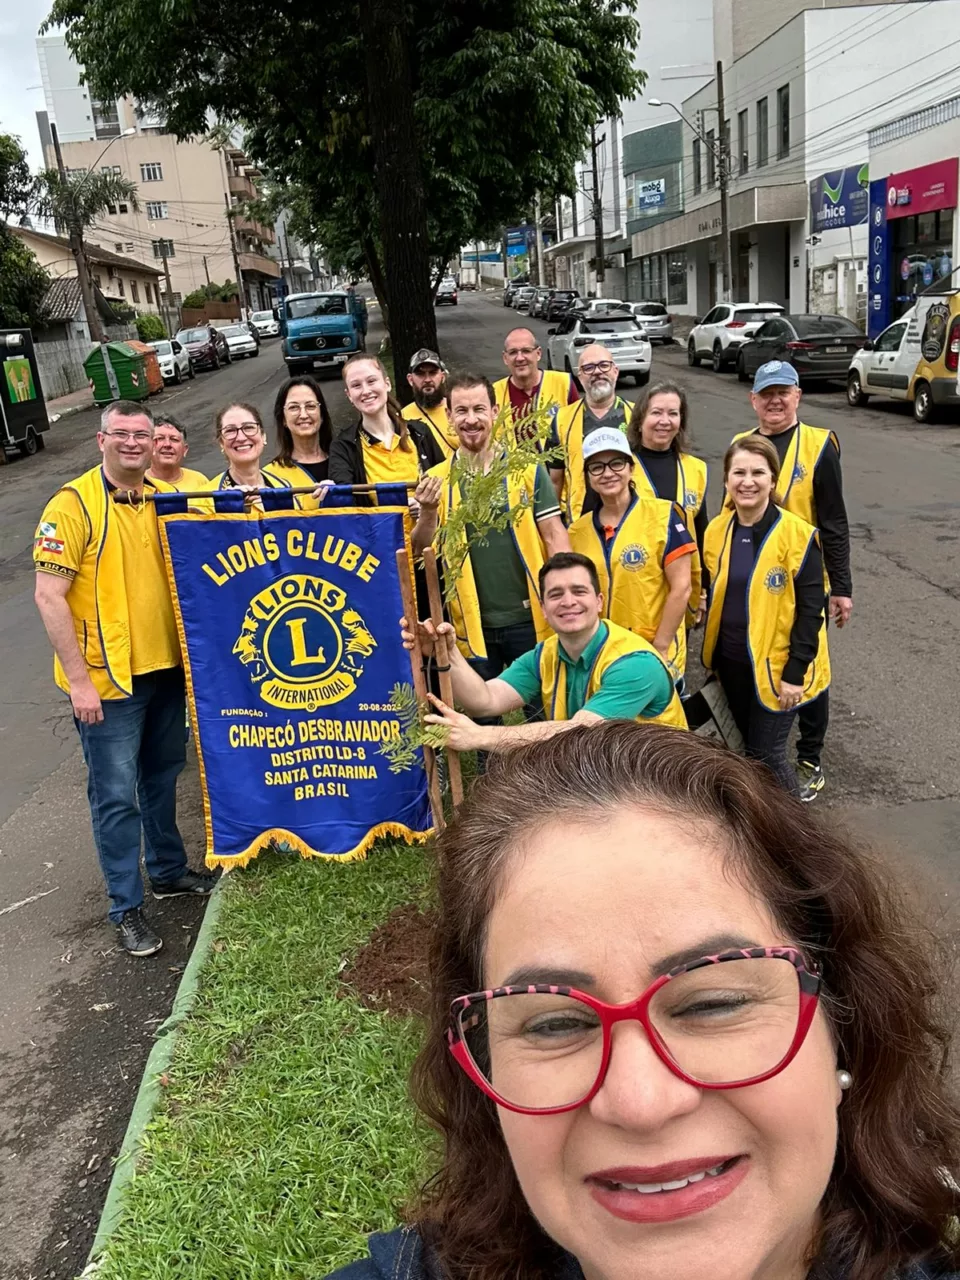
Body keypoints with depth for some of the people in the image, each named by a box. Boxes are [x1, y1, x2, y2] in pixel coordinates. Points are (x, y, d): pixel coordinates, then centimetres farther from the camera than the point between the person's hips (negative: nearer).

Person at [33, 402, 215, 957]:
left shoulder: (167, 498, 4)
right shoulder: (73, 504, -13)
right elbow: (49, 595, -15)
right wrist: (78, 679, -18)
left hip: (166, 667, 6)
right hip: (106, 680, -5)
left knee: (162, 777, 21)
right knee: (116, 795, 3)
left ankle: (169, 870, 39)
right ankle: (127, 907, 17)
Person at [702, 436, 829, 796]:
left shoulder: (798, 534, -15)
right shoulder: (716, 530, 1)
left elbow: (810, 609, -14)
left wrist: (795, 673, -17)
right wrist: (711, 657, 12)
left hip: (776, 666, -5)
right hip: (731, 664, 5)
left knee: (766, 753, -2)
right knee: (747, 748, 16)